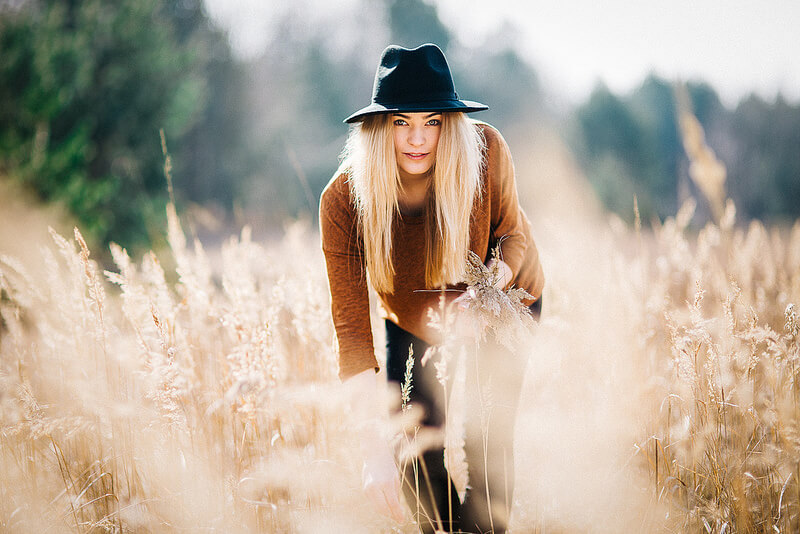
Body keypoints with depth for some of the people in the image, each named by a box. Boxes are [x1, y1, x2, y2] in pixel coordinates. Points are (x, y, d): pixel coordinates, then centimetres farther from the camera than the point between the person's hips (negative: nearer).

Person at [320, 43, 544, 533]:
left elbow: (513, 231, -11)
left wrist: (499, 274, -36)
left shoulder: (485, 150, -31)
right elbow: (353, 328, -32)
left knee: (485, 438, -15)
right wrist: (375, 444, -39)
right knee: (418, 461, -6)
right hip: (412, 323, 0)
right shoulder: (343, 200, -32)